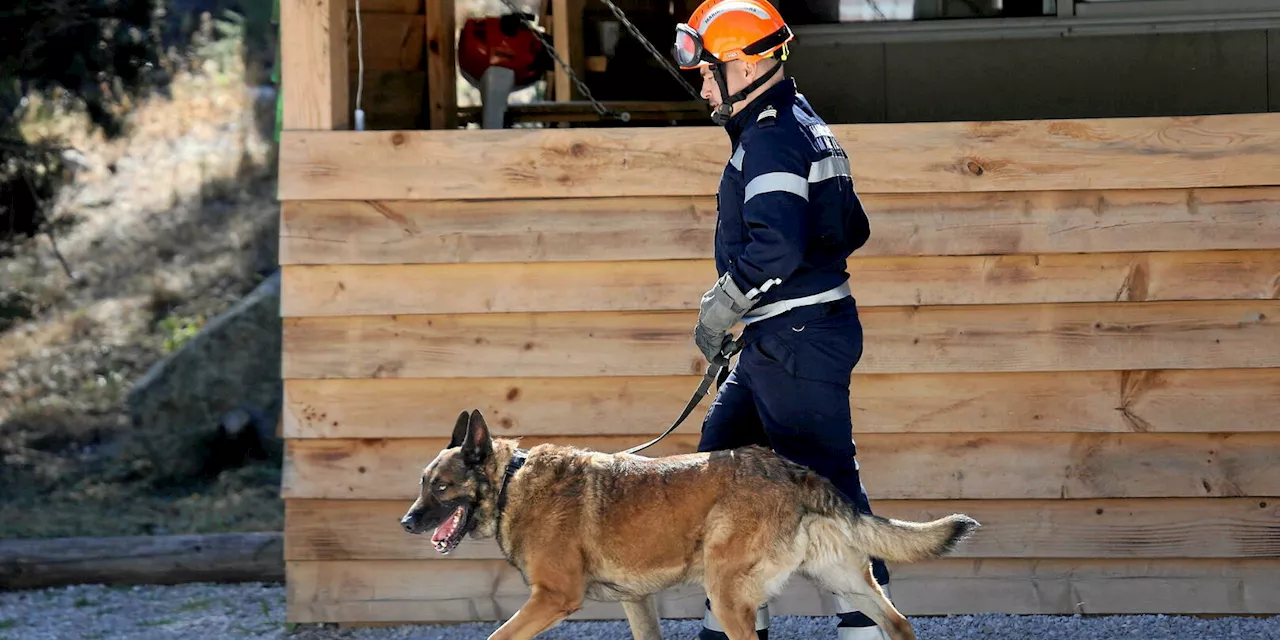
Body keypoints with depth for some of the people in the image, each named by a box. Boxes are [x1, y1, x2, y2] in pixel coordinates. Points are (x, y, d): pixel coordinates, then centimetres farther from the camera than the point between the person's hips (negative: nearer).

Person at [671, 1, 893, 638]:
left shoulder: (772, 139, -17)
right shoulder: (799, 126, 15)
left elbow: (777, 247, -30)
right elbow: (853, 229, 22)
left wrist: (722, 306, -19)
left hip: (798, 344, -11)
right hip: (773, 342, 11)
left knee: (825, 483, -7)